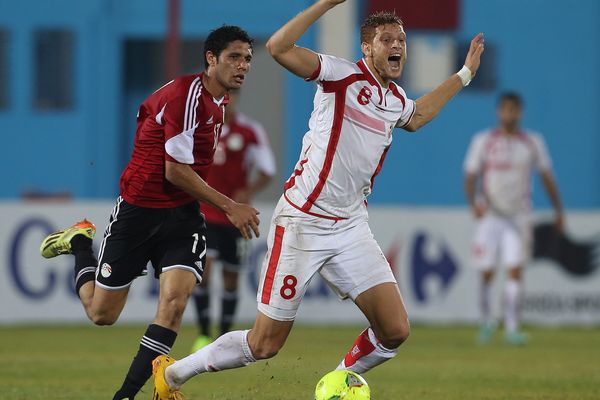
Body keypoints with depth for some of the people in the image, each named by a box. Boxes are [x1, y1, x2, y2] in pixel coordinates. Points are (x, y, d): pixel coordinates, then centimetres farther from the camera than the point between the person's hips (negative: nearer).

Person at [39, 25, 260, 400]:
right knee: (102, 313, 6)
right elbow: (175, 171, -22)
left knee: (175, 300, -17)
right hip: (138, 211, -7)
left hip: (182, 215, 7)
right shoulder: (186, 95, -22)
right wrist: (229, 207, -17)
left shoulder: (218, 100, 7)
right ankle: (80, 242, 35)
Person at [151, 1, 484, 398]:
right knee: (266, 344, -3)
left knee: (395, 331, -6)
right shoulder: (344, 75, -10)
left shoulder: (397, 99, 11)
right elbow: (279, 47, -24)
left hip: (351, 227, 6)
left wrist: (464, 75, 36)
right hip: (302, 222, -6)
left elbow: (415, 117, 38)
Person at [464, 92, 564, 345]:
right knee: (486, 274, 1)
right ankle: (486, 322, 22)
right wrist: (473, 202, -21)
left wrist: (558, 211, 9)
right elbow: (470, 177, -2)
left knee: (515, 271, -11)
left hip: (519, 216, 0)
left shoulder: (533, 143, 5)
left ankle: (512, 328, -13)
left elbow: (547, 177, 11)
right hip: (489, 215, 0)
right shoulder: (483, 141, 1)